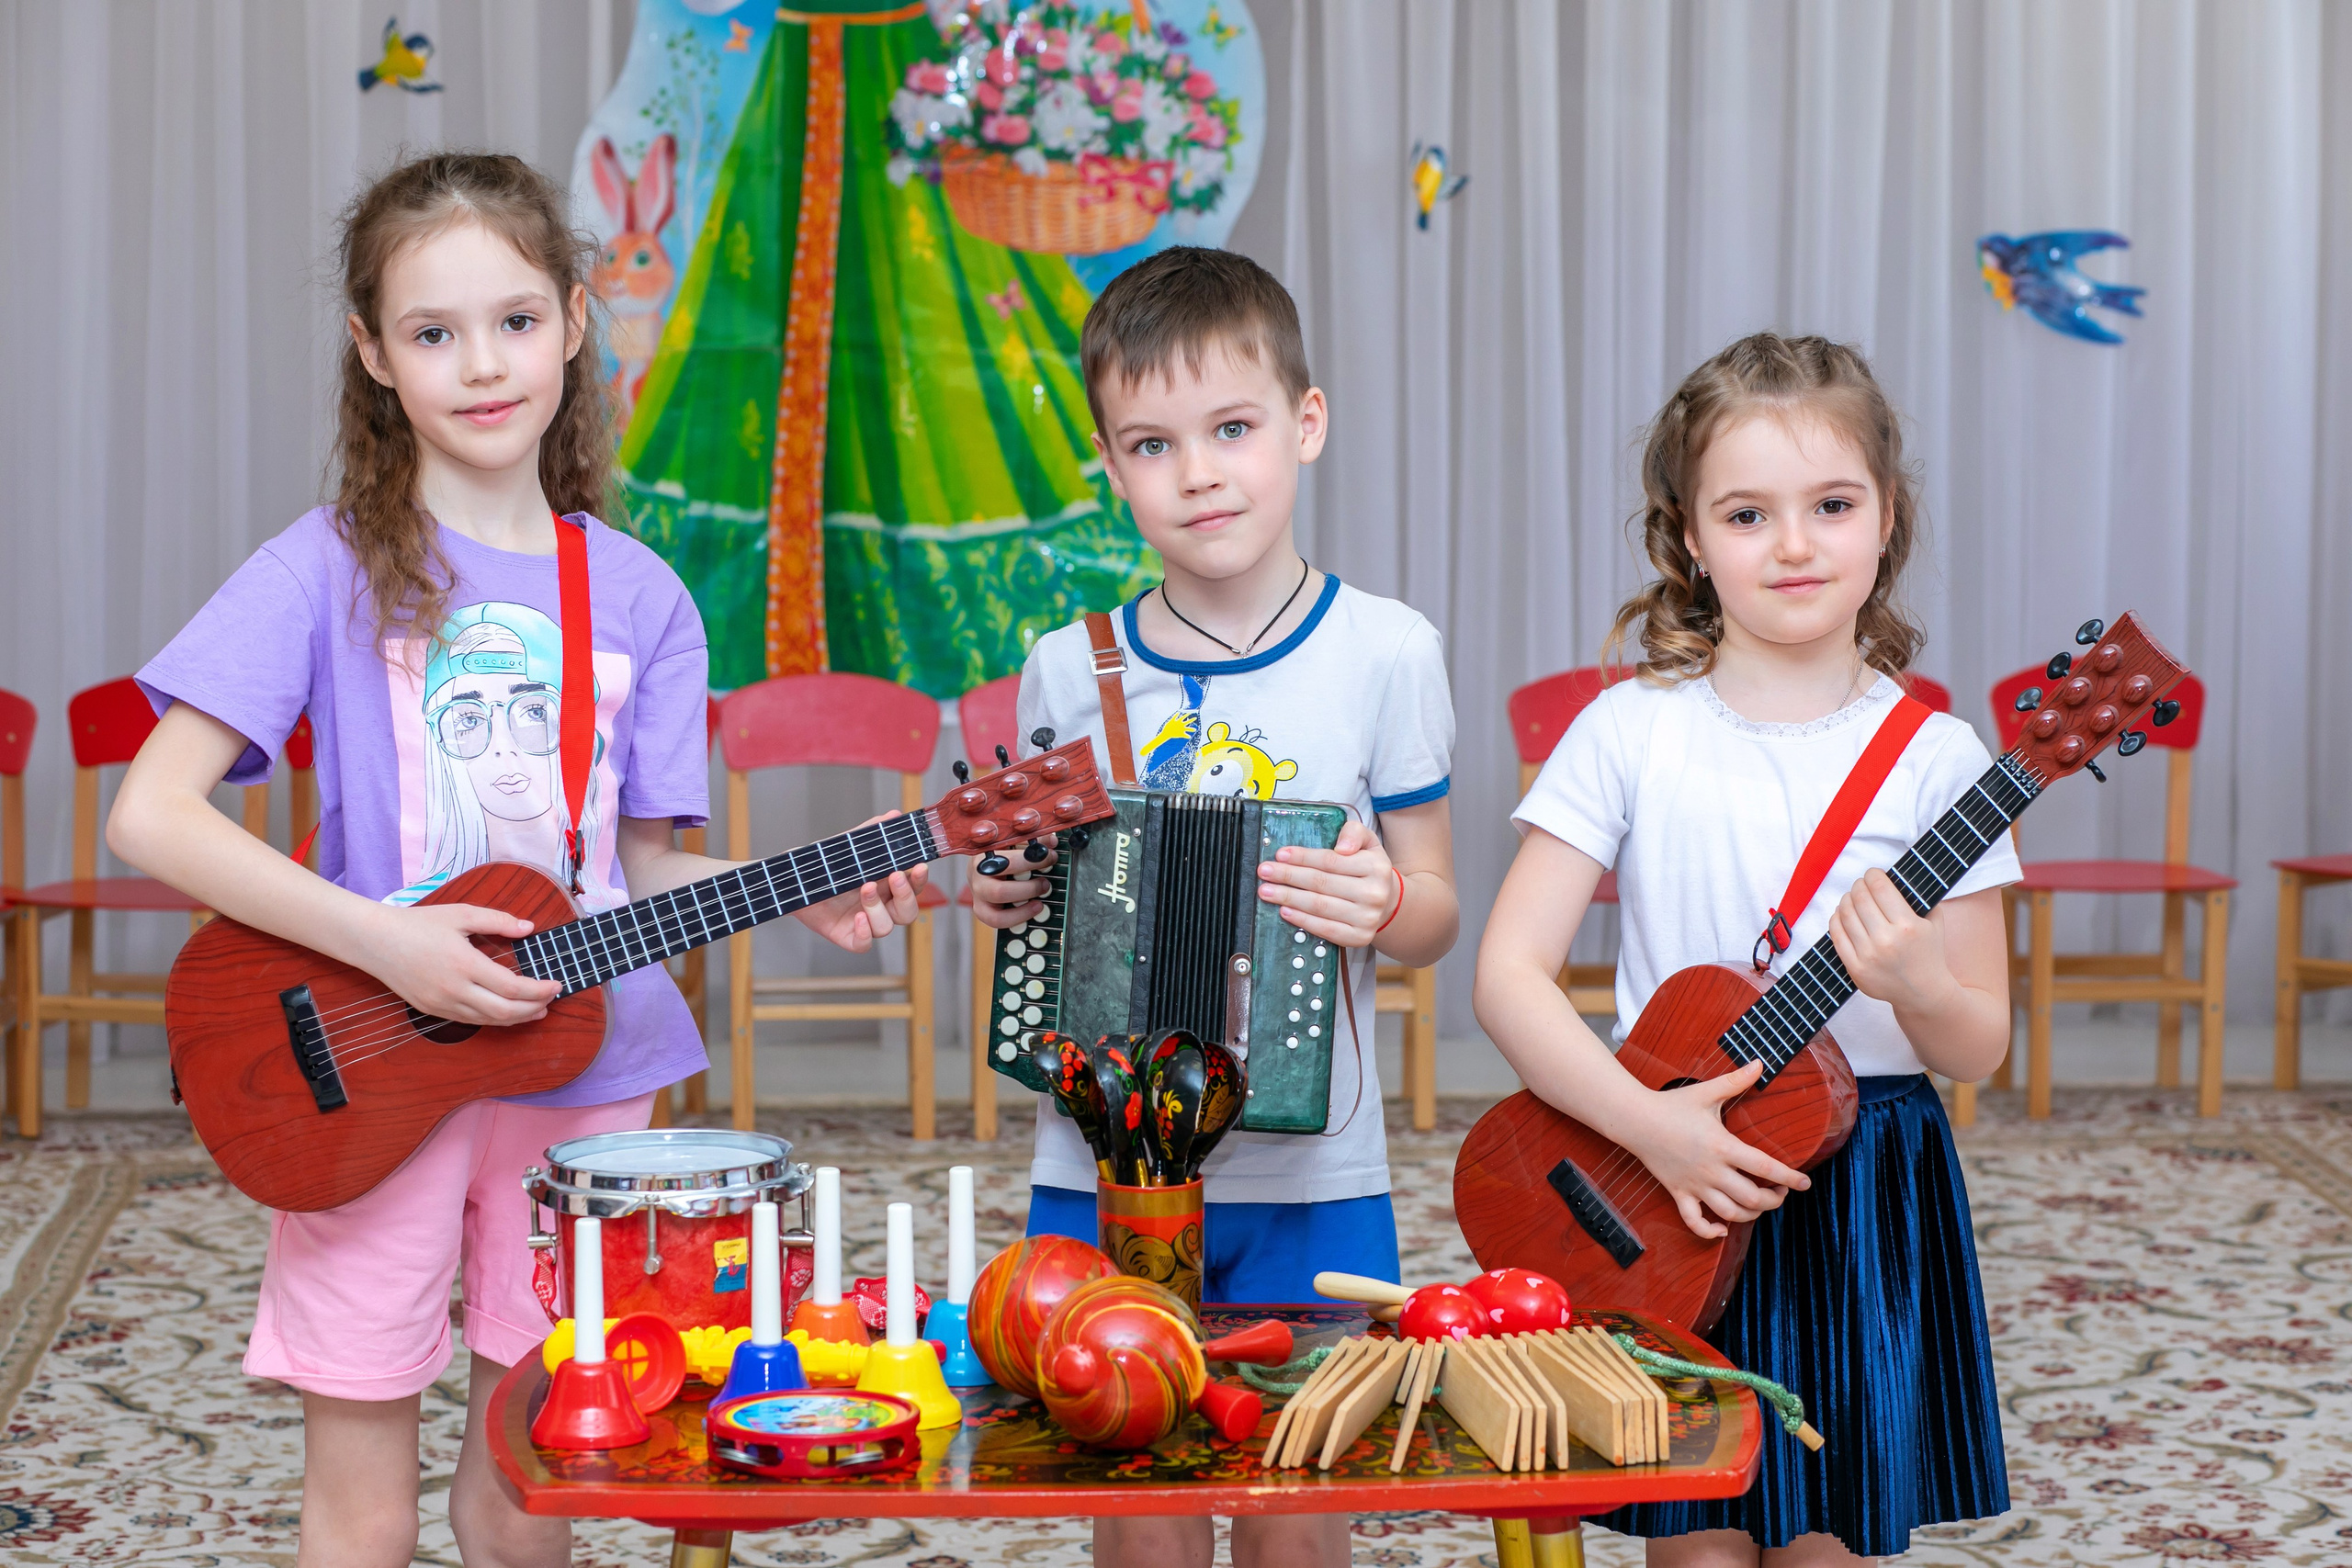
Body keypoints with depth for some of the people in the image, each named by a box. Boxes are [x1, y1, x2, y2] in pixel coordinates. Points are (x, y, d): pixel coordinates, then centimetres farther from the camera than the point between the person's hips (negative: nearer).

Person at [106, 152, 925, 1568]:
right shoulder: (333, 571, -7)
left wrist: (807, 897, -9)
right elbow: (151, 817, -14)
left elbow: (644, 862, 9)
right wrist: (384, 942, -21)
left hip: (584, 1065, 3)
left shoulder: (639, 597, 5)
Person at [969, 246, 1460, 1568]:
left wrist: (1381, 906, -20)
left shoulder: (1384, 652, -3)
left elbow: (1434, 908, 1)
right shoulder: (1069, 670, 3)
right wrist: (1001, 894, -7)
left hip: (1309, 1172, -1)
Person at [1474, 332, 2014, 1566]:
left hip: (1867, 1194, 1)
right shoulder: (1632, 733, -3)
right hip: (1666, 1186, -1)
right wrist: (1647, 1123, -19)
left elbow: (1978, 1049, 0)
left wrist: (1918, 986, -22)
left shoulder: (1934, 758, -2)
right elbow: (1509, 972, -8)